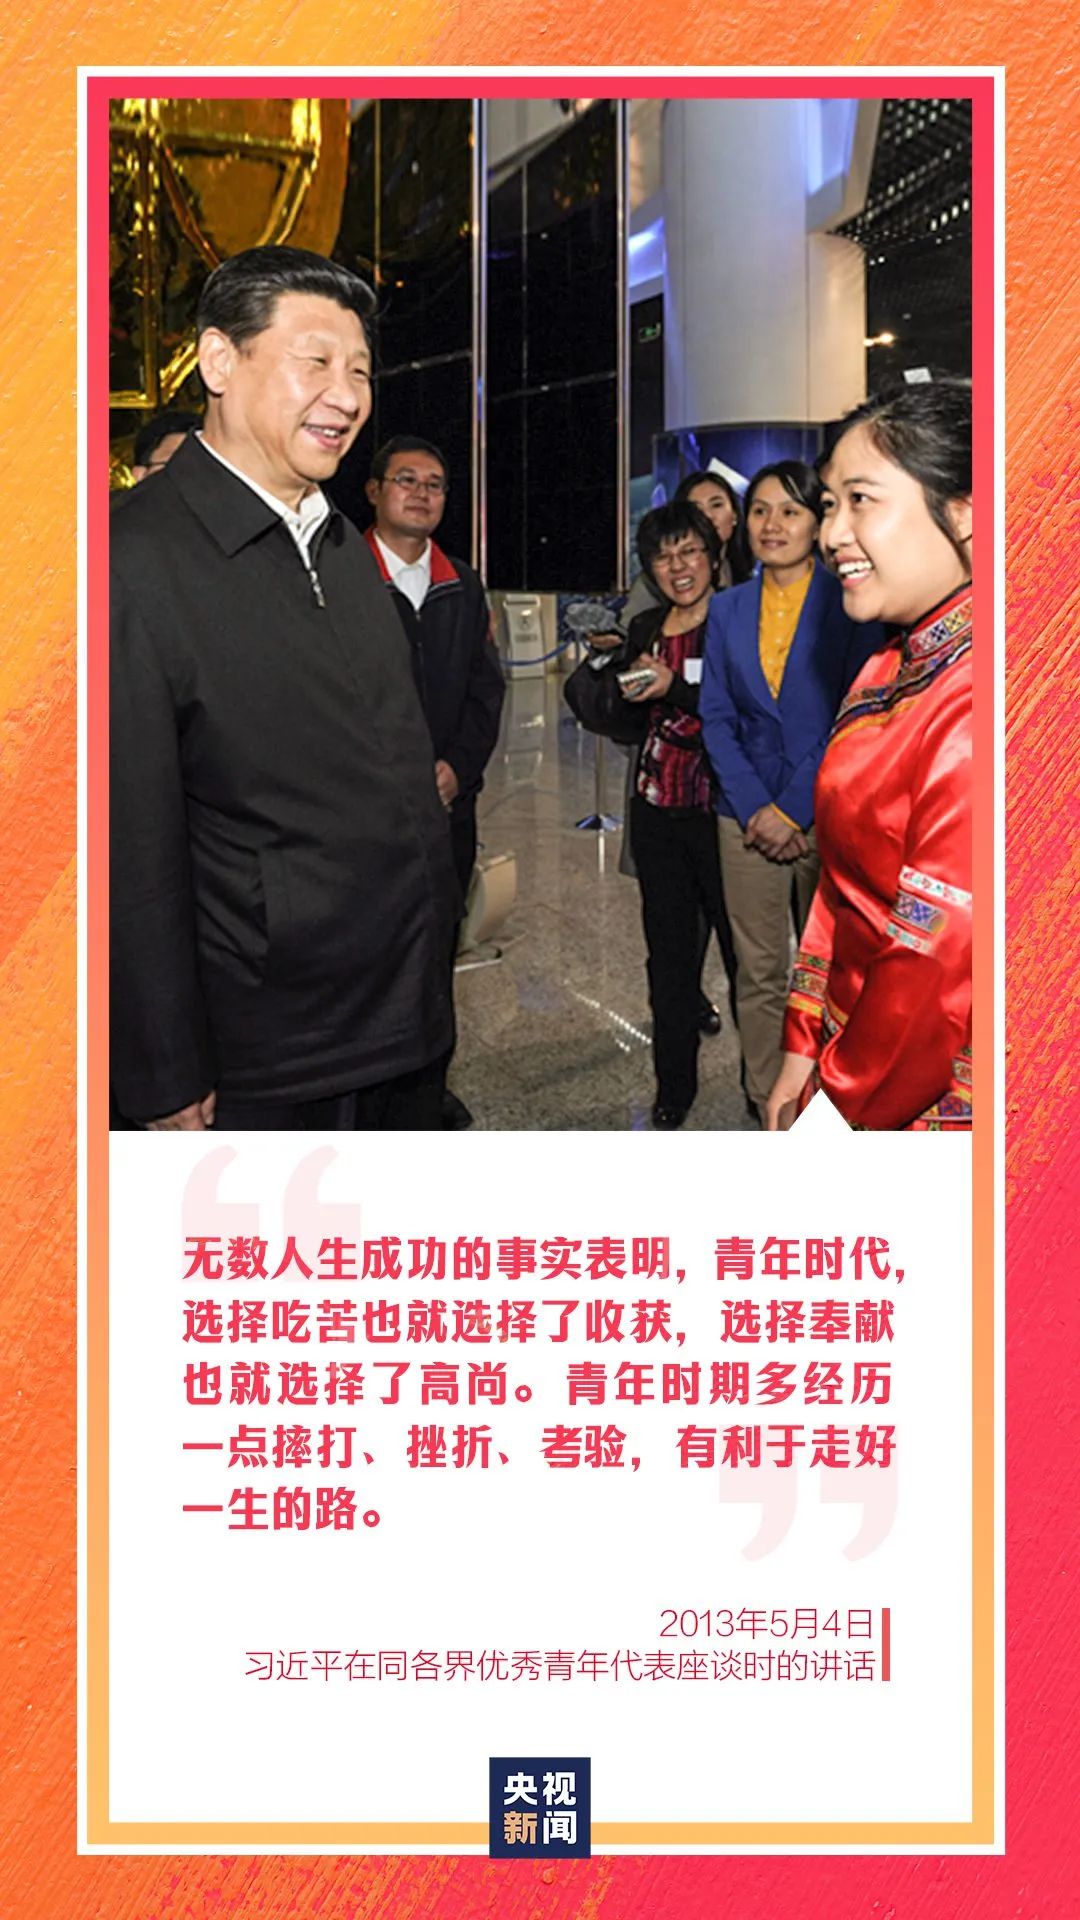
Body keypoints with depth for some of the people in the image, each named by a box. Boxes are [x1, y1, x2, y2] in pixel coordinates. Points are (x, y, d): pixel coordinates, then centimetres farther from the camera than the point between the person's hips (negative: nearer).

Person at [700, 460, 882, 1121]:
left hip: (829, 816, -3)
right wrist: (755, 807, -7)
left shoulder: (849, 605, -3)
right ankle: (767, 1109, 17)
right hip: (750, 818, 3)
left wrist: (795, 812, -12)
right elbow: (717, 717, 6)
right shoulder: (728, 609, 9)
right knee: (759, 974, 7)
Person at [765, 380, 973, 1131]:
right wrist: (805, 1051, 8)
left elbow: (940, 959, -25)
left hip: (935, 1104, -8)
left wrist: (843, 1102, -13)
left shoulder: (971, 709, -24)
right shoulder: (887, 674, 7)